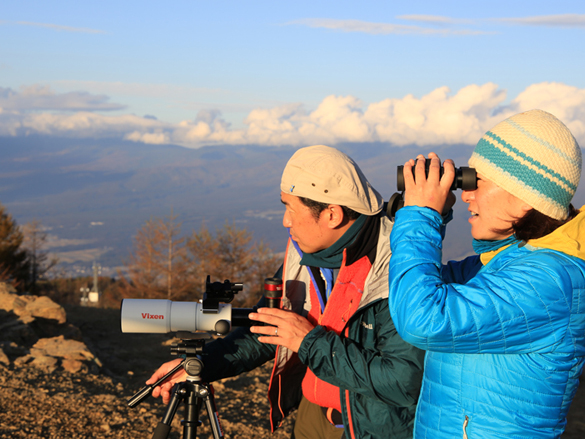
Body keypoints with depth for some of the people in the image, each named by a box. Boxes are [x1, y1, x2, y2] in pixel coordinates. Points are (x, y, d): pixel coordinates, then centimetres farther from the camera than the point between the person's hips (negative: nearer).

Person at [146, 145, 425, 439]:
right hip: (312, 414, 6)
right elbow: (270, 331, 9)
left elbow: (404, 381, -30)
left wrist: (311, 341, -26)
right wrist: (202, 364, 0)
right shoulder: (304, 251, -2)